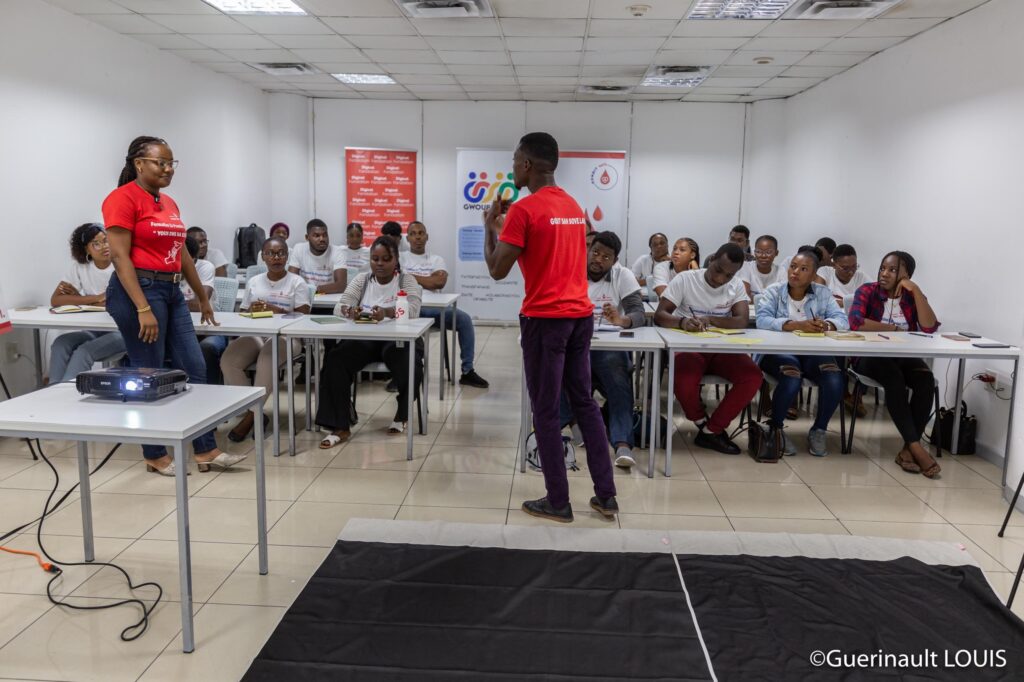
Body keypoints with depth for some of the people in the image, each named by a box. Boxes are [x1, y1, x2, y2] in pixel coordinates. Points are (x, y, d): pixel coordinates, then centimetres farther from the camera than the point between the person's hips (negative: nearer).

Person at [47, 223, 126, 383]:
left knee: (84, 351, -29)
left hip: (121, 331, -4)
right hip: (94, 330, 4)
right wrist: (96, 298, -14)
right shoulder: (79, 267, 4)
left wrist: (80, 299, -8)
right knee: (60, 344, -22)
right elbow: (55, 300, -6)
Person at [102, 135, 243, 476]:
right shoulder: (123, 198, -9)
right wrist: (143, 309, -22)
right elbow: (120, 257, -16)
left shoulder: (169, 203, 16)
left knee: (194, 369, 6)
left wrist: (203, 298, 23)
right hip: (139, 290, -8)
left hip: (171, 291, 9)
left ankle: (206, 450, 13)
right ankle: (155, 456, 14)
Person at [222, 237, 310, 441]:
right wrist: (251, 310, -6)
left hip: (284, 335, -4)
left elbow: (303, 316, -4)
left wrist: (275, 310, -16)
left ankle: (250, 416, -24)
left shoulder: (297, 282, 6)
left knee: (267, 360, -38)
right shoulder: (253, 282, 19)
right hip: (254, 334, 4)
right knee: (228, 361, -26)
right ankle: (255, 414, -16)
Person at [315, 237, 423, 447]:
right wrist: (350, 311, -30)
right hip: (365, 338, 3)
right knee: (335, 359, -26)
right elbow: (340, 307, -3)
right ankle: (340, 427, -22)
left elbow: (413, 310, -19)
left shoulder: (407, 280, 1)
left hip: (398, 338, -2)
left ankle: (402, 415, -3)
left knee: (410, 366, -34)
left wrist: (386, 312, -41)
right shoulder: (361, 279, 11)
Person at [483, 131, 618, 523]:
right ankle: (606, 496, 16)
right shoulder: (574, 206, 13)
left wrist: (491, 226, 4)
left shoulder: (524, 210, -12)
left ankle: (558, 503, 9)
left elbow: (497, 271, -9)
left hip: (545, 320, -7)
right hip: (580, 316, 7)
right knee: (585, 403, 13)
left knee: (546, 412, 2)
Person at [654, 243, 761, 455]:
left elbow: (742, 321, -11)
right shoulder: (685, 279, -6)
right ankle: (704, 425, -1)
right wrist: (683, 322, -35)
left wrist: (710, 319, -25)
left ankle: (710, 431, -9)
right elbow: (659, 316, -14)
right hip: (688, 347, -3)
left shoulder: (737, 286, 4)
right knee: (684, 383, -35)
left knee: (752, 377, -23)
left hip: (722, 349, 4)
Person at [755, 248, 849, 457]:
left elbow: (842, 320, -1)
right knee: (792, 376, -34)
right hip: (777, 351, -3)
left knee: (836, 380, -25)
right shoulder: (773, 292, 2)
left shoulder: (823, 293, 11)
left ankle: (818, 430, 0)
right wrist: (796, 325, -29)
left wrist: (826, 325, -25)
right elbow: (762, 320, -15)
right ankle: (775, 429, -8)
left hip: (812, 353, 3)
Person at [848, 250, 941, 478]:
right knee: (895, 378, -34)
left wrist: (916, 291, -14)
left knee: (926, 379, -27)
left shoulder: (913, 296, 6)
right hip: (870, 356, -3)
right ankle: (916, 447, -27)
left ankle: (908, 448, -23)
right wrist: (894, 328, -15)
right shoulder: (867, 291, -4)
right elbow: (855, 322, -23)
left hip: (904, 357, 4)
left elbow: (930, 328, -11)